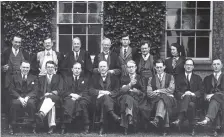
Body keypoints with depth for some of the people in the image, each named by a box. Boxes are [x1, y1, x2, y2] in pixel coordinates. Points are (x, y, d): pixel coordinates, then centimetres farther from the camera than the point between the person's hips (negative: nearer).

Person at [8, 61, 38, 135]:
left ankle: (34, 127, -26)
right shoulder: (15, 77, 16)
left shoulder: (34, 78, 16)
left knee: (31, 103, -35)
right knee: (15, 103, -35)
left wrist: (27, 97, -15)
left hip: (29, 98, 0)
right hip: (17, 98, 0)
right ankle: (12, 127, -24)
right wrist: (20, 98, -13)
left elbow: (35, 91, 4)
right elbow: (11, 90, 4)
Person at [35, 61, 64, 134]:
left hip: (56, 98, -1)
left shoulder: (59, 78, 22)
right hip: (44, 99, 1)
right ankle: (51, 126, -48)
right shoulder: (41, 78, 27)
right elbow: (39, 91, 14)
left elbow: (60, 91, 7)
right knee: (51, 105, -36)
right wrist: (43, 96, -10)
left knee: (50, 97, -39)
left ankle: (41, 114, -66)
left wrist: (51, 93, -13)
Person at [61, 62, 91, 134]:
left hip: (81, 98, 1)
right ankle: (63, 127, -42)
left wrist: (78, 96, -12)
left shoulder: (85, 80, 23)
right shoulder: (67, 79, 23)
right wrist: (72, 94, -12)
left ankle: (86, 127, -35)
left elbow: (86, 92, 9)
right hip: (70, 97, 0)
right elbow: (65, 91, 9)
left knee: (83, 103, -37)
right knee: (69, 102, -38)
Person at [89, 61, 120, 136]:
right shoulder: (94, 77, 21)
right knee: (105, 97, -36)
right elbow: (91, 90, 9)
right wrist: (100, 92, -11)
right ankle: (112, 113, -59)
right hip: (98, 100, 0)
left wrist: (108, 93, -14)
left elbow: (116, 91, 7)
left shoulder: (113, 77, 19)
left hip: (111, 100, 0)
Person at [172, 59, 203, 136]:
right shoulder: (179, 77, 22)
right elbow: (176, 91, 7)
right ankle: (192, 128, -44)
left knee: (188, 96, -37)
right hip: (182, 99, 0)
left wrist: (193, 94, -12)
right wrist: (182, 95, -15)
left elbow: (201, 91, 8)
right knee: (190, 105, -36)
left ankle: (179, 119, -46)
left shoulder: (197, 78, 23)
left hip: (194, 99, 0)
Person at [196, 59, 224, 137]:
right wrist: (206, 96, -8)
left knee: (216, 98, -40)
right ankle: (217, 127, -51)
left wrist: (213, 95, -12)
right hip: (210, 99, 2)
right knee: (216, 104, -37)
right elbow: (205, 91, 17)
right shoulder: (207, 78, 28)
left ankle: (207, 119, -61)